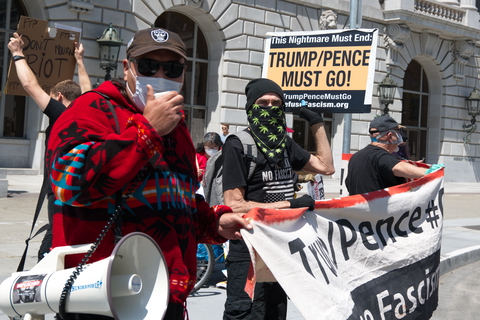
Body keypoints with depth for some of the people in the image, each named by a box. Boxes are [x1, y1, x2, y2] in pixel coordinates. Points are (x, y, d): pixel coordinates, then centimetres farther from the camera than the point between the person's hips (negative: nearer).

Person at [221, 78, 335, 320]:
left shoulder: (284, 143, 10)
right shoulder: (238, 146, -13)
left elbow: (326, 167, 17)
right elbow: (234, 204, -19)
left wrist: (317, 123, 12)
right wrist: (290, 204, -19)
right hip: (249, 256, -8)